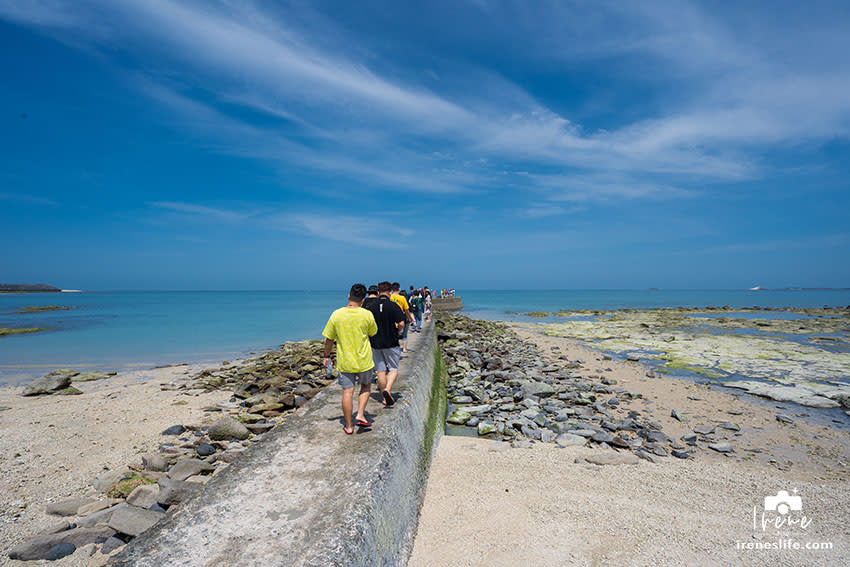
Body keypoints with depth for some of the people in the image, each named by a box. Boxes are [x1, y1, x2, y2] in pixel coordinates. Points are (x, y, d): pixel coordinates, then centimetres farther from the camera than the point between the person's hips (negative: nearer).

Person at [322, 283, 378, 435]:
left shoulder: (337, 314, -9)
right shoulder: (367, 315, -11)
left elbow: (329, 339, -1)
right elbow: (373, 333, 7)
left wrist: (326, 356, 11)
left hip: (345, 361, 1)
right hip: (364, 361, 0)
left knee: (347, 392, 8)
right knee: (366, 385, 23)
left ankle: (348, 426, 18)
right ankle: (360, 414, 10)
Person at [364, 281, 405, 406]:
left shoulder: (370, 307, 0)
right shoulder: (393, 305, -10)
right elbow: (401, 324, -16)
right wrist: (396, 332, 4)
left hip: (375, 343, 3)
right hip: (391, 343, -3)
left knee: (380, 371, 10)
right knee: (393, 369, 10)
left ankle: (385, 398, 18)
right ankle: (387, 390, -13)